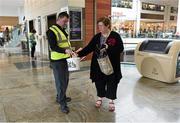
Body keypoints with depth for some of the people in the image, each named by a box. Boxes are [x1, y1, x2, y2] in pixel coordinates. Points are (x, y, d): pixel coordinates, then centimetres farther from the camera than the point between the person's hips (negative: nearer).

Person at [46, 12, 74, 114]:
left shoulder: (63, 30, 13)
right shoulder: (52, 31, -15)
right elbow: (53, 47, -24)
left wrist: (70, 50, 8)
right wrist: (65, 50, -35)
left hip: (64, 59, 9)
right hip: (57, 60, -9)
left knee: (65, 80, 18)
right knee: (60, 81, -2)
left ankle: (60, 97, 36)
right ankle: (62, 103, 11)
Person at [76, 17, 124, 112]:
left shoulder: (115, 36, -6)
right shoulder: (97, 37, 6)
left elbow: (120, 48, -12)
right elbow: (89, 48, 2)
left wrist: (108, 47, -24)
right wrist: (79, 53, -11)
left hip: (112, 65, -3)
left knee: (111, 83, 8)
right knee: (99, 82, 12)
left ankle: (111, 101, 29)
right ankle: (100, 98, 36)